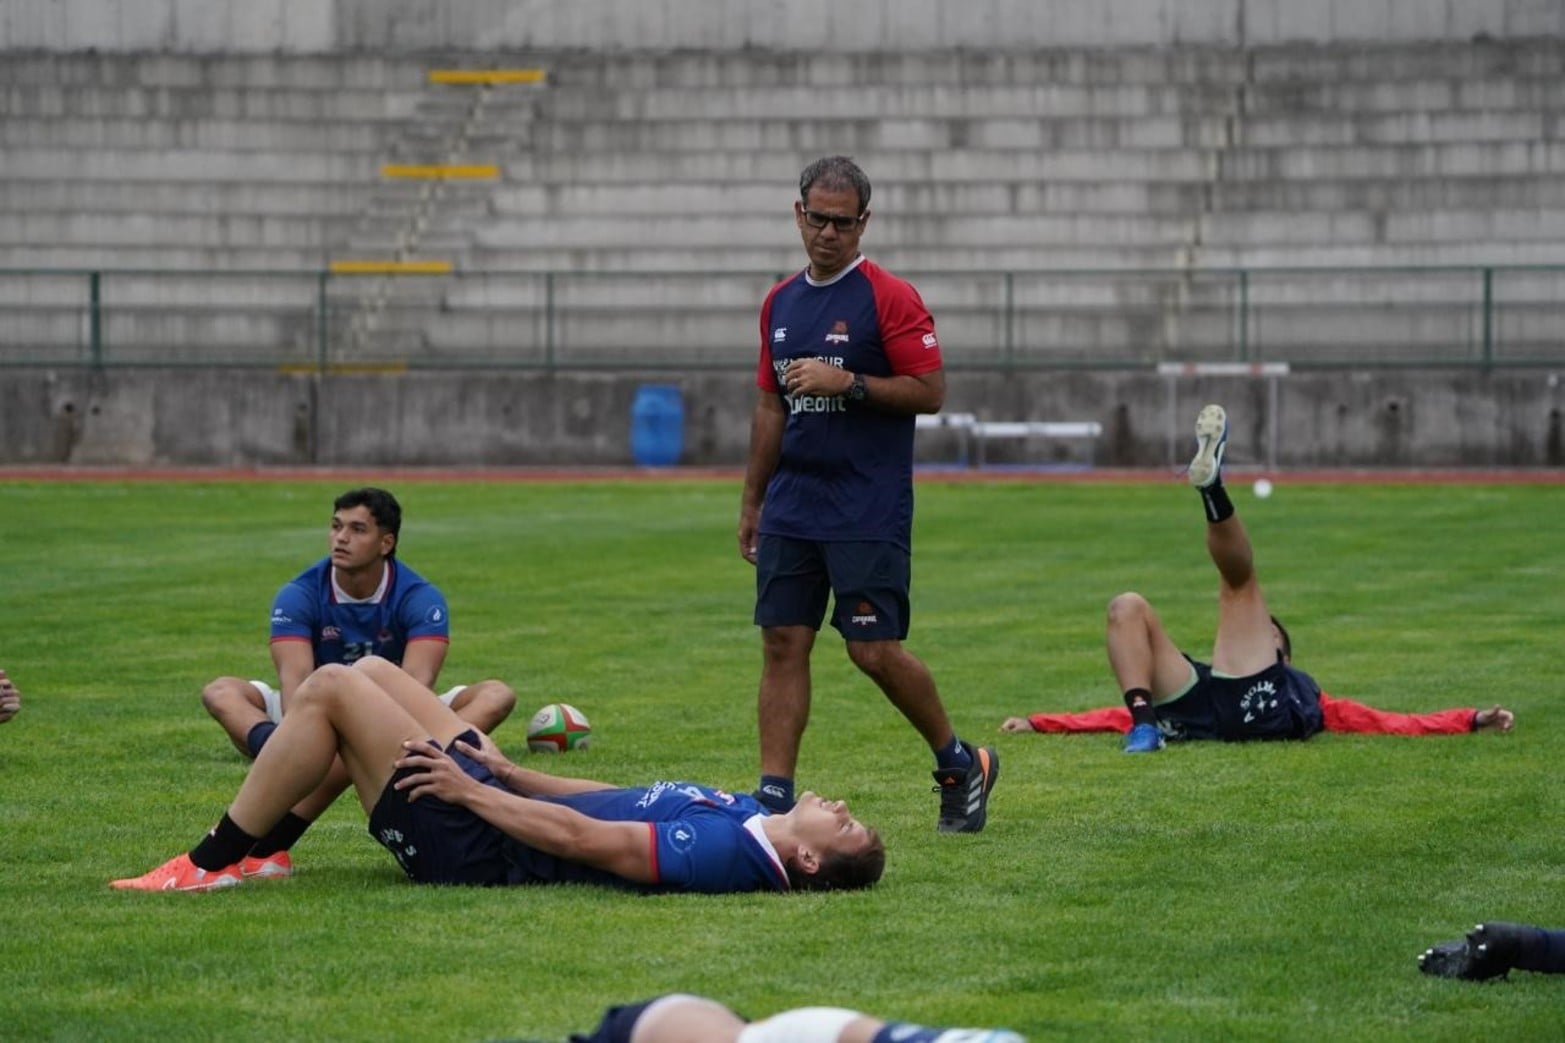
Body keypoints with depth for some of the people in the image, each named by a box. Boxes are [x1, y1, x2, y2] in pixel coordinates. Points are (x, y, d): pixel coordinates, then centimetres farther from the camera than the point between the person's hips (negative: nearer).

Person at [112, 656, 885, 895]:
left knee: (331, 687, -11)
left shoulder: (726, 853, -29)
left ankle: (212, 865, 1)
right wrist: (512, 775, 15)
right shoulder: (748, 819, 0)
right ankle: (257, 847, 20)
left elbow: (578, 839, -27)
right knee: (367, 672, 15)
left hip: (471, 847, -10)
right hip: (495, 804, 10)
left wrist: (472, 792, -18)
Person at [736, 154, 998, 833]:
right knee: (783, 644, 0)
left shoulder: (889, 298, -6)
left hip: (869, 514, -6)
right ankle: (774, 795, 2)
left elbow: (929, 391, -10)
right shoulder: (780, 303, 13)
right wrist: (752, 501, 19)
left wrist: (848, 383, -20)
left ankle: (961, 765, 13)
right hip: (791, 510, 6)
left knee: (875, 650, -7)